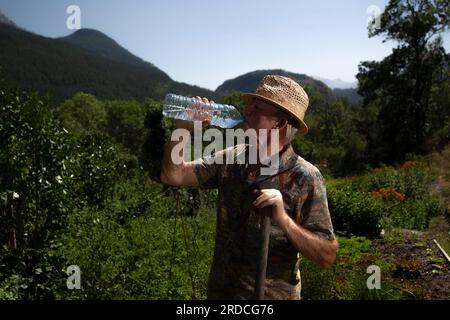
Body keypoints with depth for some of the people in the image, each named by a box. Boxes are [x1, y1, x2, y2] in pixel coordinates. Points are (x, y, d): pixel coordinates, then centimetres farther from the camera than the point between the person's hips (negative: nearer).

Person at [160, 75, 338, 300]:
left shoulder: (305, 178, -18)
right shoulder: (230, 159, -5)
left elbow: (327, 256, -17)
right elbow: (173, 176, -4)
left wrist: (284, 220, -31)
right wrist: (183, 128, -17)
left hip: (272, 294, -4)